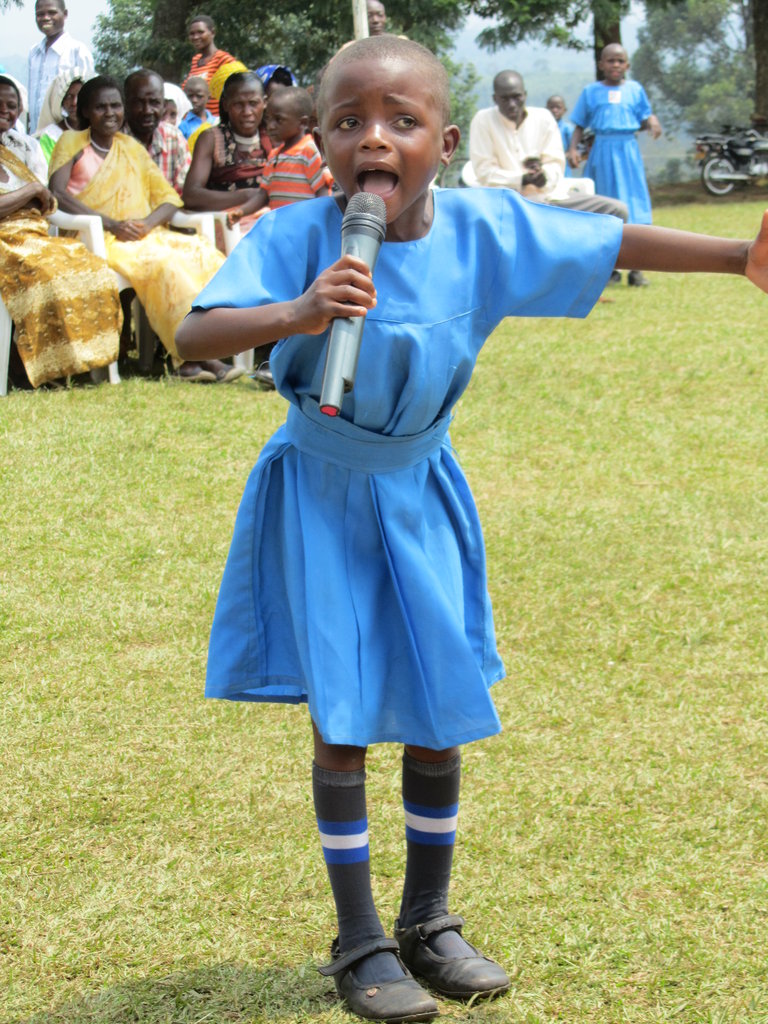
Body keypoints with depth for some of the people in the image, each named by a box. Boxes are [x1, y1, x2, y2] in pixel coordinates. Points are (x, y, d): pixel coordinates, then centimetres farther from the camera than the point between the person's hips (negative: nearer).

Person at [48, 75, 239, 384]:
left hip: (145, 236, 5)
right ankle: (192, 354, -38)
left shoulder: (133, 148, 23)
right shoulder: (71, 143, 10)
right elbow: (58, 194, -7)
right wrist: (112, 224, -17)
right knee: (161, 262, -34)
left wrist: (148, 223, -9)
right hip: (96, 240, -5)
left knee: (203, 253, -24)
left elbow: (170, 198, 15)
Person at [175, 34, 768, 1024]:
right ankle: (359, 942, 17)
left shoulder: (484, 230, -13)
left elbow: (613, 241, -3)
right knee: (343, 720, 0)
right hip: (320, 497, -3)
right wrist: (296, 313, -49)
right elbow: (192, 336, -32)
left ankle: (429, 922, 29)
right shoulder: (297, 237, -22)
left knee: (443, 711, 9)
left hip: (419, 494, 3)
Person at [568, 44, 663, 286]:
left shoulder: (635, 90, 8)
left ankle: (635, 269, 1)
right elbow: (580, 125, 8)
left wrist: (652, 123, -13)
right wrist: (573, 149, -6)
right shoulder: (591, 92, 7)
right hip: (602, 150, 0)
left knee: (633, 210, -4)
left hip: (628, 150, 0)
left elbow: (644, 118, 10)